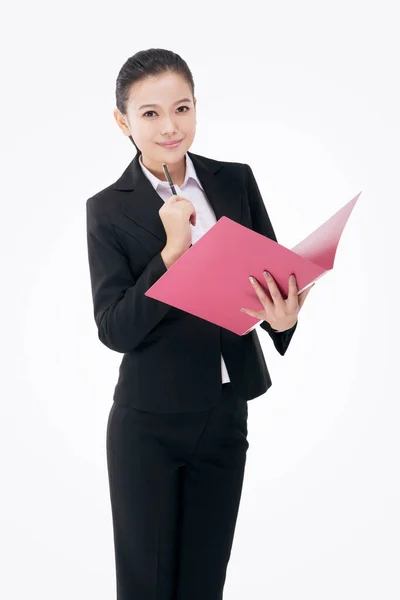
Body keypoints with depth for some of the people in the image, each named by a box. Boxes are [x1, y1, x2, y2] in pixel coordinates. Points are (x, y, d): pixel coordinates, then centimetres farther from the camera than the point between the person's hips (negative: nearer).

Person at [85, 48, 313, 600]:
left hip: (227, 415, 3)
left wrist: (282, 317, -17)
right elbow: (114, 330, -12)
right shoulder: (109, 209, -7)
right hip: (148, 424, -3)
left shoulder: (236, 180, 2)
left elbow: (277, 273, 5)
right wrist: (171, 251, -23)